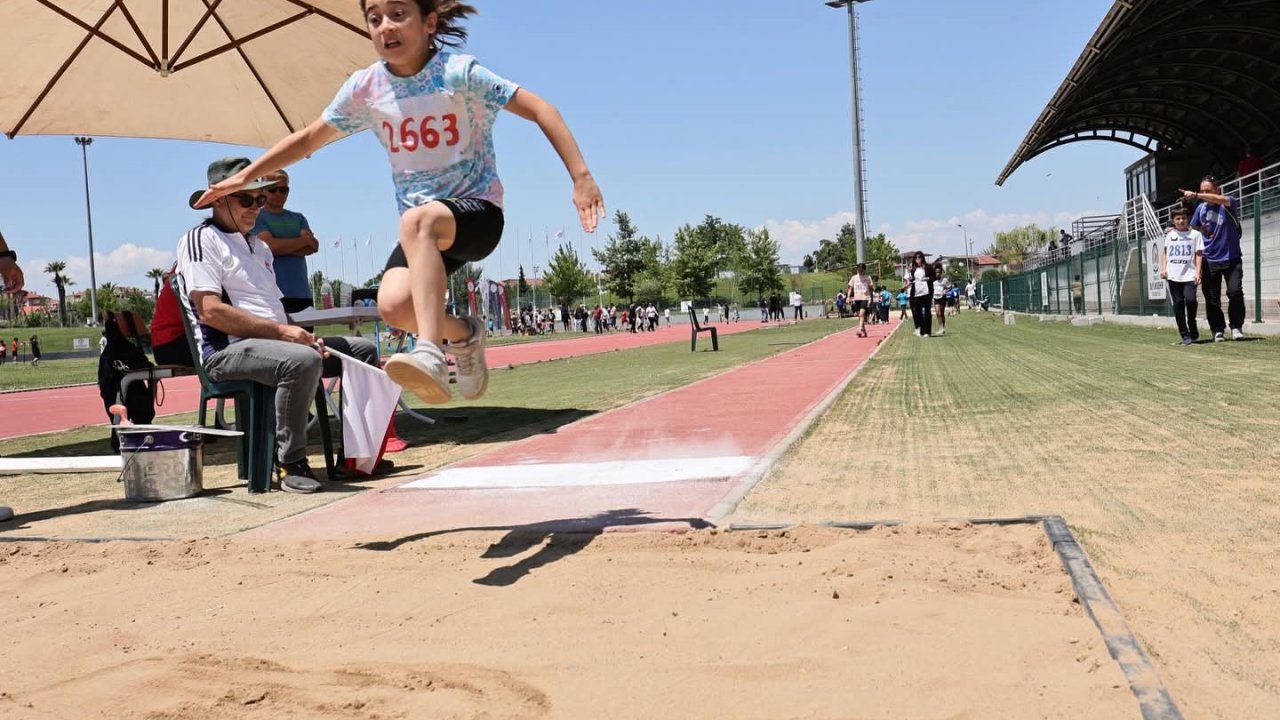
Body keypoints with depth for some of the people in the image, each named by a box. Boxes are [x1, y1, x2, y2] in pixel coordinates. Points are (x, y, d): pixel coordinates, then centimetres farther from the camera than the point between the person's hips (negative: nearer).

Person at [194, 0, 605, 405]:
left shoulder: (459, 72, -11)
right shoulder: (366, 87, 1)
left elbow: (539, 109, -12)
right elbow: (310, 138, 14)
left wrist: (581, 177, -20)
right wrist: (244, 178, 13)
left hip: (477, 210, -4)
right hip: (424, 231, 5)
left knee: (417, 220, -38)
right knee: (393, 304, -23)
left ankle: (431, 355, -47)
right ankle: (463, 335, 10)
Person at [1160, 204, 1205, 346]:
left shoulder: (1195, 234, 4)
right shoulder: (1170, 235, 12)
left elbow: (1199, 254, 1)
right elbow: (1165, 253, 17)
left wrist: (1198, 272, -7)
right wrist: (1163, 269, 4)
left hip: (1189, 275, -3)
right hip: (1173, 276, 3)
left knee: (1190, 299, -19)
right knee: (1178, 304, 1)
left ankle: (1192, 328, 5)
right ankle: (1185, 335, 8)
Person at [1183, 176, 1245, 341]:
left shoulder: (1230, 203, -8)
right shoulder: (1201, 208, 4)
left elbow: (1222, 200, -31)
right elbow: (1194, 229, 18)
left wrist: (1196, 196, -43)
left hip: (1231, 259, -3)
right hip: (1210, 261, 3)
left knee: (1235, 292, -14)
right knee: (1212, 299, 2)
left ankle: (1236, 326, 3)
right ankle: (1218, 330, 15)